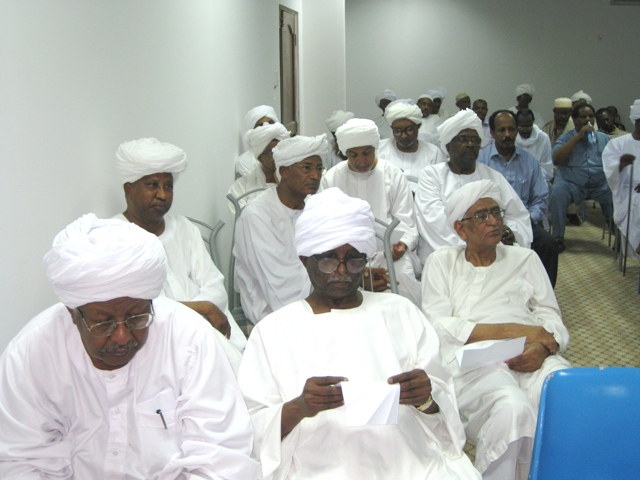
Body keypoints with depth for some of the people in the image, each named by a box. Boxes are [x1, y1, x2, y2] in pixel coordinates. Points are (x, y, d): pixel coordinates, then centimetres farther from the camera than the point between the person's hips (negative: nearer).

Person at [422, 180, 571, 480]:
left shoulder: (525, 259, 24)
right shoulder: (442, 262, 16)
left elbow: (550, 316, 15)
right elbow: (438, 326, 2)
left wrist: (541, 348, -11)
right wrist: (510, 330, -8)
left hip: (527, 356, 3)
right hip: (470, 361, -2)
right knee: (512, 407, -36)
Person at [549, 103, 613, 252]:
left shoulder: (604, 138, 18)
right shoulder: (566, 138, 9)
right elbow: (556, 159, -9)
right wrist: (578, 136, -10)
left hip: (600, 184, 2)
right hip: (571, 183, -2)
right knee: (557, 193, -32)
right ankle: (558, 237, -21)